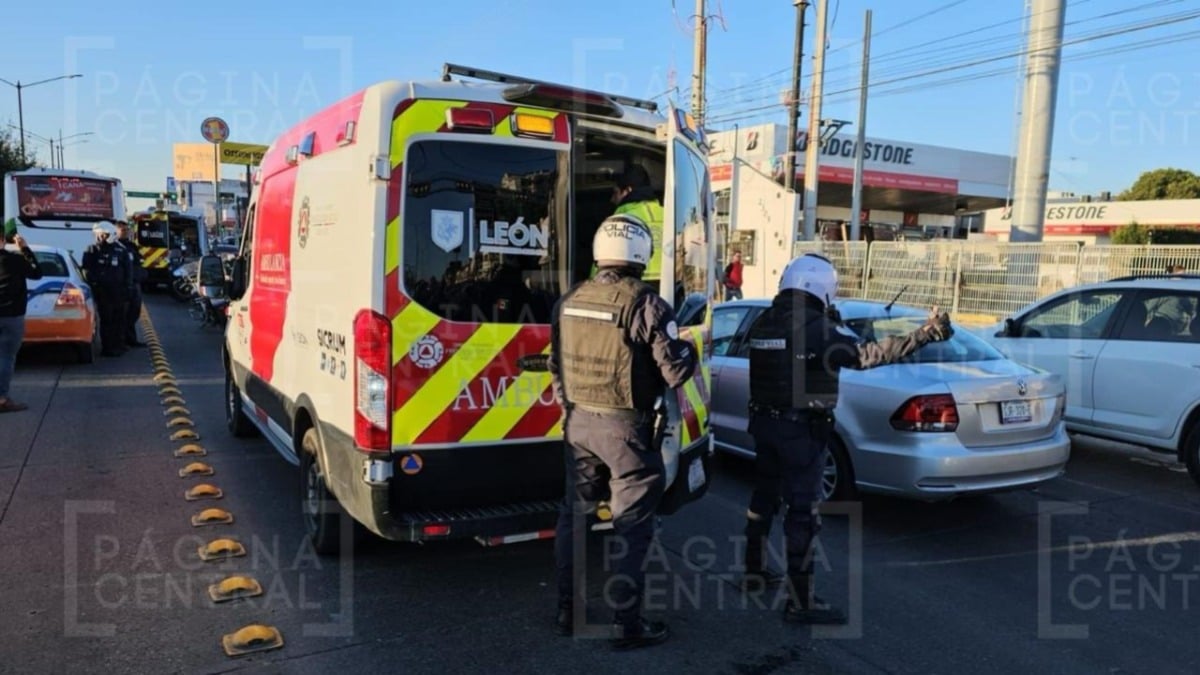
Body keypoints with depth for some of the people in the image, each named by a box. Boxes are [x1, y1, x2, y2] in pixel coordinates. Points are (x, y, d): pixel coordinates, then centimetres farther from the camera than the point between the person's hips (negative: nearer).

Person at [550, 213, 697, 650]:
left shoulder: (570, 301, 5)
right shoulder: (646, 305, -16)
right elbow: (675, 372, -15)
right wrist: (690, 350, 7)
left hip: (579, 421, 6)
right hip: (625, 427, -6)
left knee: (575, 516, 17)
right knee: (631, 527, 5)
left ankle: (569, 611, 29)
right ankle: (625, 624, 13)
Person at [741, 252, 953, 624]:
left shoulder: (762, 323, 5)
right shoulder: (818, 329, -17)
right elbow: (867, 354, -28)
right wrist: (925, 335, -29)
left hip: (764, 422, 8)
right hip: (800, 429, -8)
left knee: (764, 495, 21)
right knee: (803, 510, -2)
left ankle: (754, 569, 35)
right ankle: (800, 601, 3)